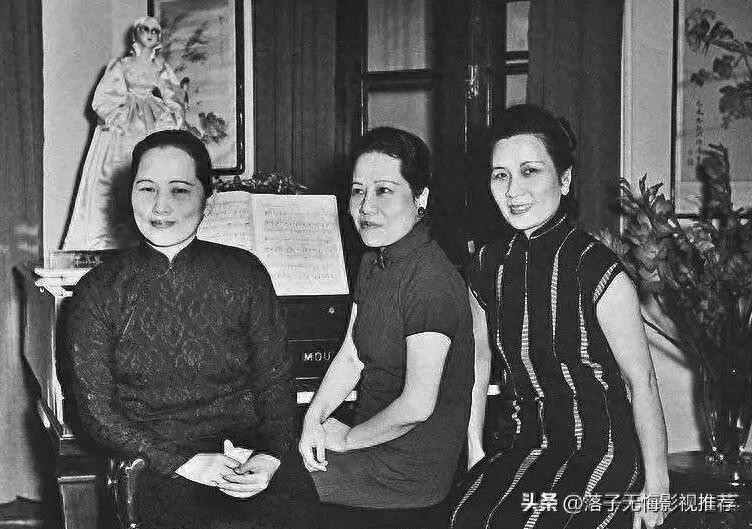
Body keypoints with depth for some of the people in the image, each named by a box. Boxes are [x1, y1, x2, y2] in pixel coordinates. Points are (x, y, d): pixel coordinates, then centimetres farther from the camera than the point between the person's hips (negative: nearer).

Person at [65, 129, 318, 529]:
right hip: (155, 465, -2)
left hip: (249, 451, 2)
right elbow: (97, 413, -1)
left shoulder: (244, 274, 6)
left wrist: (270, 457, -14)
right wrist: (185, 463, -13)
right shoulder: (99, 290, 3)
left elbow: (275, 380, 5)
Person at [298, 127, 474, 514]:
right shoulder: (374, 261, 6)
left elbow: (417, 405, -26)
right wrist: (314, 417, -5)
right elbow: (350, 357, 10)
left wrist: (347, 438, -13)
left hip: (409, 474, -8)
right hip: (374, 439, 8)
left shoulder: (430, 281, -26)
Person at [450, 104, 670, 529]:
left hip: (602, 451, -5)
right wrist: (474, 448, 14)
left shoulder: (598, 271, -15)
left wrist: (656, 485, -8)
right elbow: (479, 359, 15)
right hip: (526, 449, 5)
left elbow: (641, 382, -11)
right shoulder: (488, 268, 2)